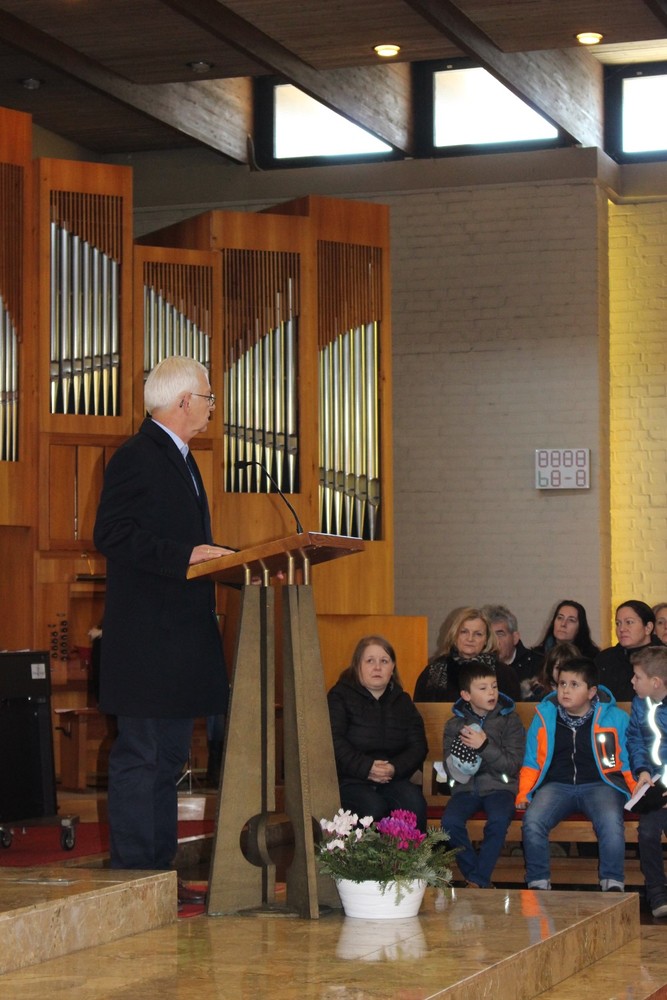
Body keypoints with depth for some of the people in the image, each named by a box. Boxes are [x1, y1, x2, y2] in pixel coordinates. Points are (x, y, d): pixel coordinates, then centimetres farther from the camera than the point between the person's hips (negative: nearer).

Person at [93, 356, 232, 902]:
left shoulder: (181, 461, 20)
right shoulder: (136, 457, -11)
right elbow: (113, 535, -19)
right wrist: (185, 555, -24)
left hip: (183, 639, 10)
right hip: (146, 637, -10)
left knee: (169, 757, 13)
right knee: (140, 756, -6)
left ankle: (160, 872, 19)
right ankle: (134, 877, -2)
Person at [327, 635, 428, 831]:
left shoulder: (402, 701, 16)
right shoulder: (340, 696, 2)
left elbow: (419, 745, 8)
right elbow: (334, 742, -12)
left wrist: (395, 768, -12)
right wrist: (365, 767, -22)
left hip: (393, 778, 4)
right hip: (349, 780, -4)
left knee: (414, 802, -26)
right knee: (372, 807, -33)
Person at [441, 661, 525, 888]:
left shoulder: (509, 720, 4)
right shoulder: (454, 724, 10)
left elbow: (513, 764, -5)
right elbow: (450, 769, 6)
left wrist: (485, 746, -18)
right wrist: (460, 759, -17)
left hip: (499, 786, -2)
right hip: (466, 786, 2)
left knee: (499, 820, -33)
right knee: (449, 822, -28)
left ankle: (478, 880, -19)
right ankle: (477, 879, -11)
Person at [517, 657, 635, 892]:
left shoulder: (614, 717, 5)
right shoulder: (545, 716, 10)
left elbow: (629, 762, 7)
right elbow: (531, 762, 14)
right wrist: (523, 793, 1)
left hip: (600, 784, -2)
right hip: (557, 785, 2)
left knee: (611, 822, -35)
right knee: (532, 821, -29)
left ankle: (612, 883, -21)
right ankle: (538, 883, -15)